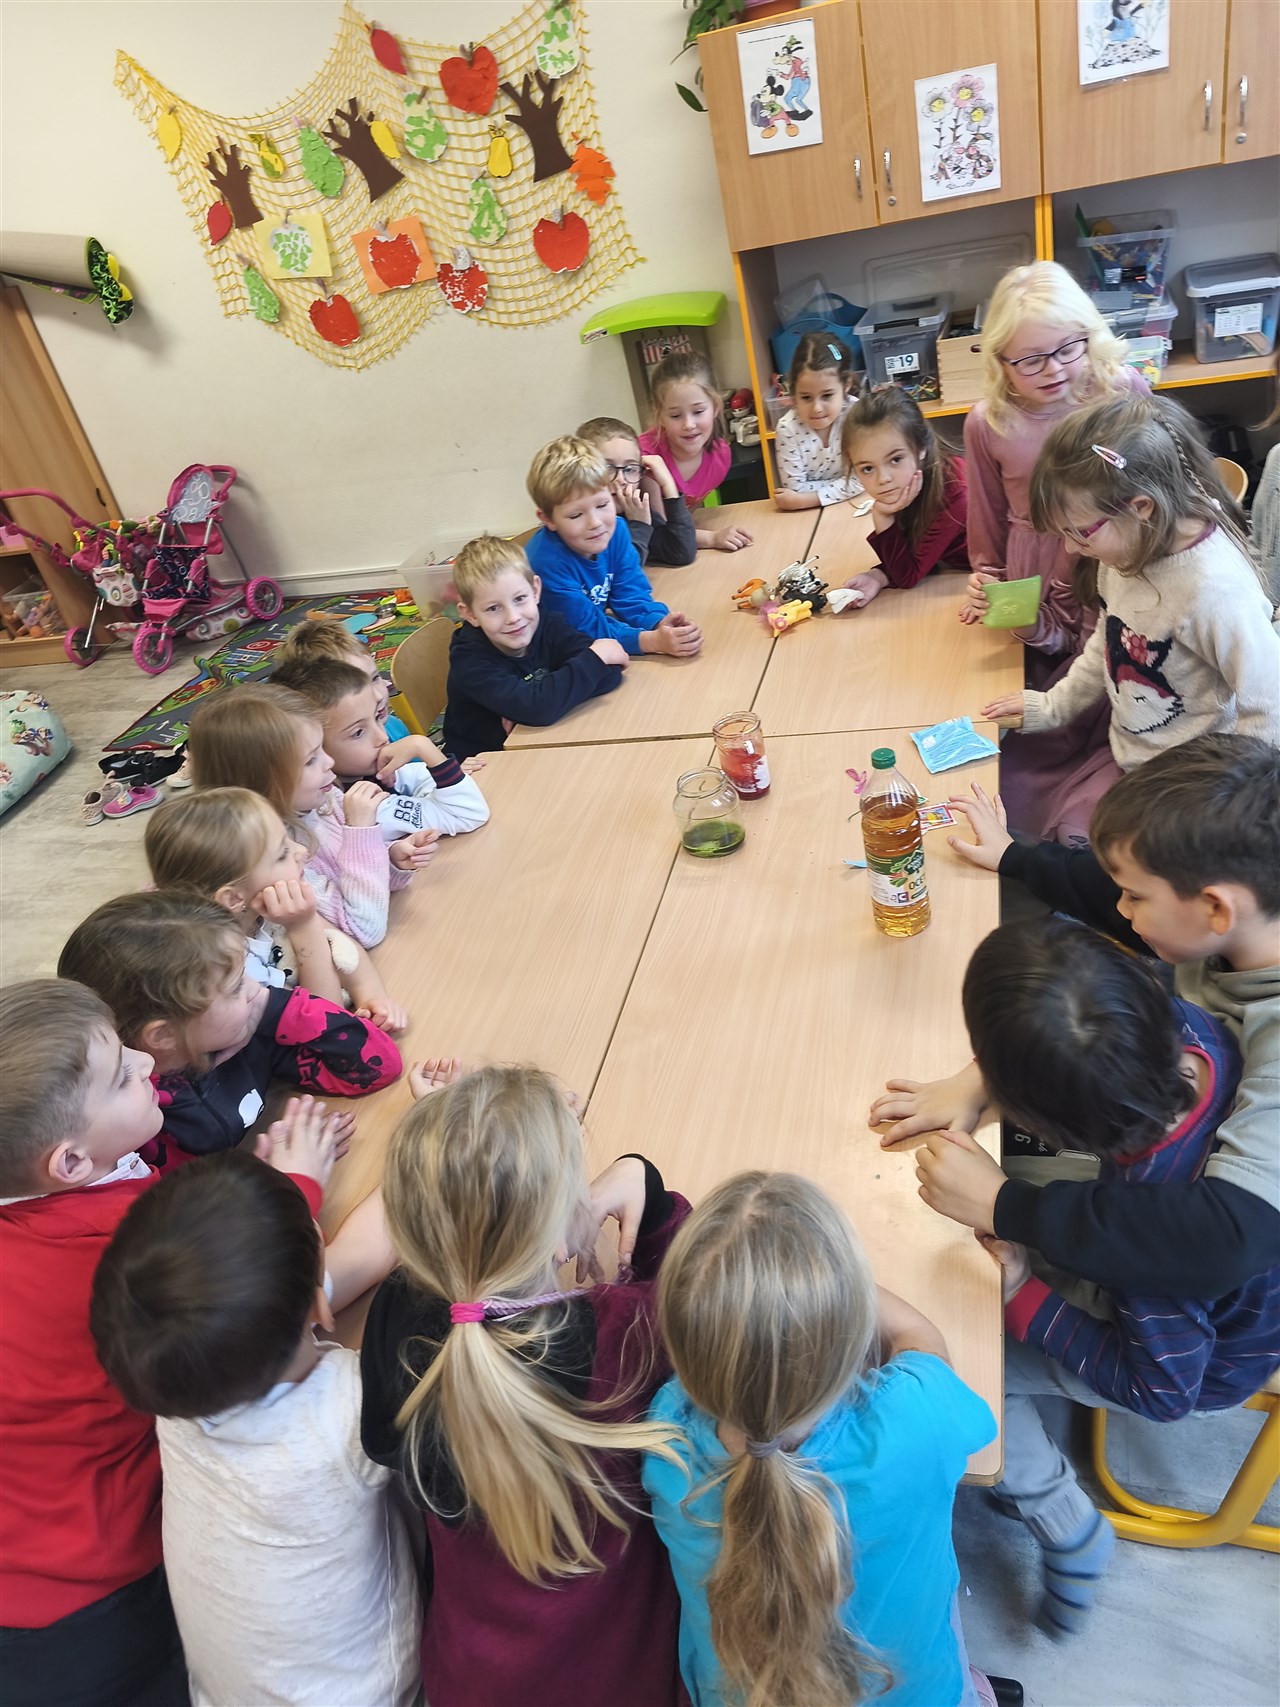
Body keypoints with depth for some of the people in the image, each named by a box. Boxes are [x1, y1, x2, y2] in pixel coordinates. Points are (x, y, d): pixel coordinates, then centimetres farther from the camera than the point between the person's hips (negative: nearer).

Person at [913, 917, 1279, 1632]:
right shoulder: (1188, 1030, -32)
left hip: (1195, 1357, -6)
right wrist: (972, 1082, -15)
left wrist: (1024, 1298, -19)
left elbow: (1162, 1390, -25)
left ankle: (1069, 1533, 21)